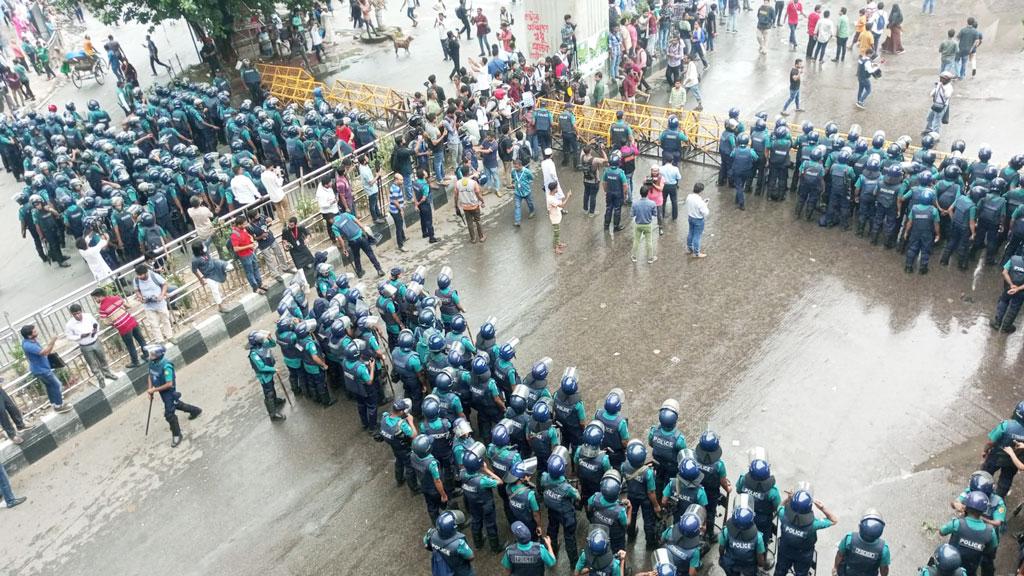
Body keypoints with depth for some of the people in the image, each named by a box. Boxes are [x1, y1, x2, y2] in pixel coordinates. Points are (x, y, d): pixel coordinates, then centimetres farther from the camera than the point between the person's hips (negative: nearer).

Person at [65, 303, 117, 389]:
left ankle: (107, 373, 43)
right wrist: (81, 336, -24)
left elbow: (97, 324, 4)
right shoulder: (69, 324, -20)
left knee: (103, 359, 20)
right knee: (93, 364, 12)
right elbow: (69, 336, -9)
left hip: (96, 342, 3)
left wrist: (96, 331, -16)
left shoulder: (88, 316, -12)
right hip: (85, 347, -2)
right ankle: (100, 378, 32)